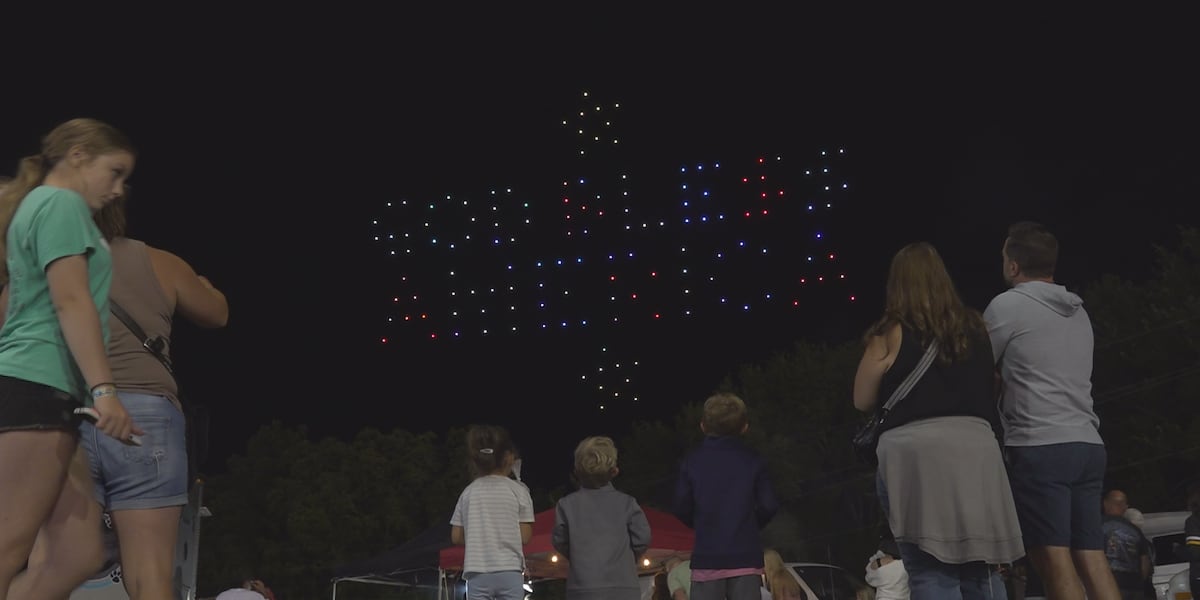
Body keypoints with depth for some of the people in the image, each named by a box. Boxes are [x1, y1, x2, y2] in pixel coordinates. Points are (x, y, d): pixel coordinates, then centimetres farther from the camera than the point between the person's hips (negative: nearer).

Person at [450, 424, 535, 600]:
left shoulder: (469, 491, 6)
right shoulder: (518, 490, -1)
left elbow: (456, 537, 9)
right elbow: (525, 536, -2)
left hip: (477, 573, 2)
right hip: (509, 571, -2)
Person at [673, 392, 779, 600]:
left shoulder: (692, 460, 0)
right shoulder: (752, 460, 0)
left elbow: (682, 507, 0)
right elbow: (769, 505, -1)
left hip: (707, 556, 0)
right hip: (746, 556, 0)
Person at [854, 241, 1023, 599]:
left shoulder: (892, 333, 2)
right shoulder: (974, 327, 14)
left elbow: (863, 401, 7)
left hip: (914, 451, -4)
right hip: (975, 448, 4)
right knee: (979, 571, 10)